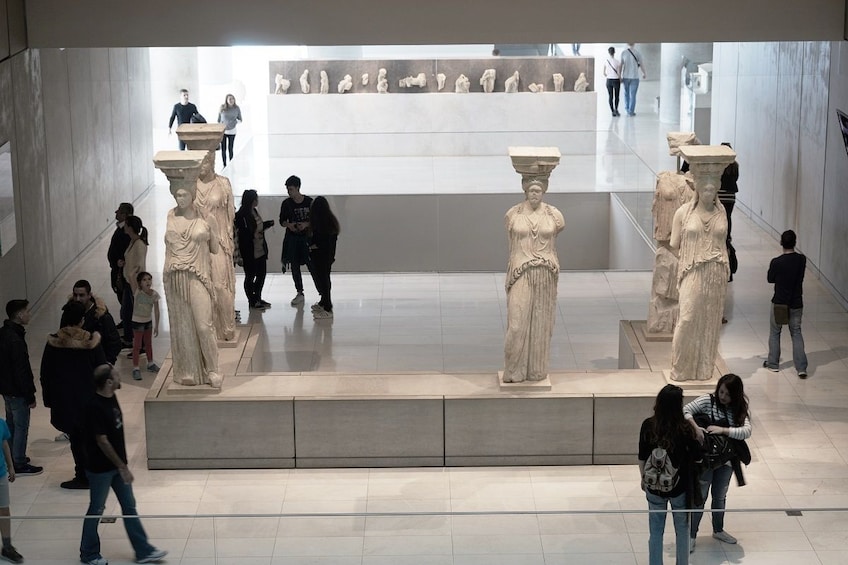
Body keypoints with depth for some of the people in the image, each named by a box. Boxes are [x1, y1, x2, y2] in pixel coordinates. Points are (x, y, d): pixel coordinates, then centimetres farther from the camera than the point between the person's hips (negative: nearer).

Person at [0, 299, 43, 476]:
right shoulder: (16, 341, -28)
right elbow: (22, 371, -25)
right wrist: (30, 396, -17)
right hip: (17, 391, -10)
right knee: (21, 427, 2)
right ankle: (19, 464, 10)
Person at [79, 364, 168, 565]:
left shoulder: (111, 397, 1)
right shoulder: (95, 407, -26)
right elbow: (102, 441, -24)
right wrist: (122, 467, -19)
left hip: (117, 464, 9)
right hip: (100, 468, -9)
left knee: (129, 507, 12)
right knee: (96, 510, 7)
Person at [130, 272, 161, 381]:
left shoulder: (154, 294, -10)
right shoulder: (137, 293, -18)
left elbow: (156, 310, -4)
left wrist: (156, 326, -1)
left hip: (148, 321, 5)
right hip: (137, 322, -4)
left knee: (148, 343, 21)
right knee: (137, 345, 0)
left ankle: (150, 363, 38)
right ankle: (135, 369, 5)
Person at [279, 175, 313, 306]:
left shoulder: (309, 202, -5)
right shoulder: (286, 204, 2)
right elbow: (282, 221, 9)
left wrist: (306, 224, -17)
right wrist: (289, 225, -13)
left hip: (306, 237, -3)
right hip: (292, 238, 3)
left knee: (312, 265, -7)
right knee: (294, 266, 7)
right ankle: (300, 293, 18)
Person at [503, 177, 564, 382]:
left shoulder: (554, 215, -1)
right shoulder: (513, 215, -2)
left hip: (545, 275, 1)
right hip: (520, 273, -1)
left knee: (541, 324, 7)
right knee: (517, 322, -5)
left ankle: (537, 370, 17)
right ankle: (514, 371, 5)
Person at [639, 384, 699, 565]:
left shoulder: (648, 425, -13)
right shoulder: (685, 429, -19)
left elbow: (642, 457, -4)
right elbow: (696, 457, -7)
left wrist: (644, 478, 13)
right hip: (679, 487, -1)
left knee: (655, 531, 14)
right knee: (682, 530, 19)